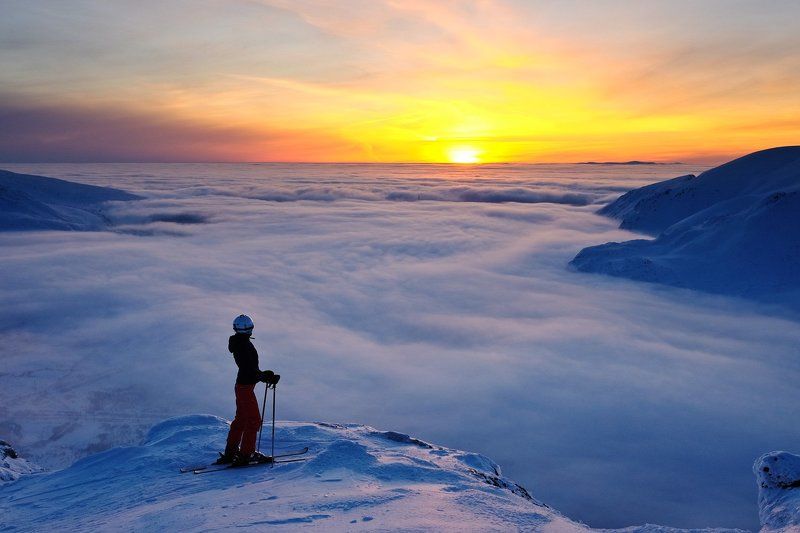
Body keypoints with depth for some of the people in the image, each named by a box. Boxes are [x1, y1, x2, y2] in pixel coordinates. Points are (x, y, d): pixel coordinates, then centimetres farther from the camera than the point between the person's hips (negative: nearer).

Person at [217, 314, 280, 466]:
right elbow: (251, 371, -26)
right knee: (254, 420, 0)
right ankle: (245, 455, 5)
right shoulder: (245, 345, -23)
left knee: (241, 419, 20)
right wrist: (267, 378, -22)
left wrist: (265, 374, 15)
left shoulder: (238, 343, 7)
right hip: (246, 387, -10)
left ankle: (230, 453, 29)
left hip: (241, 385, 10)